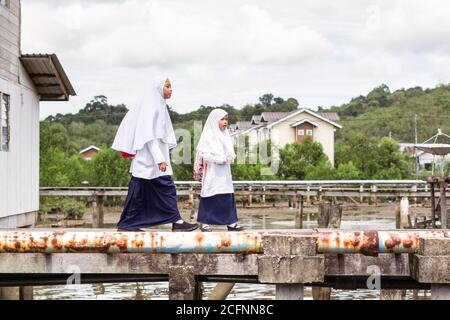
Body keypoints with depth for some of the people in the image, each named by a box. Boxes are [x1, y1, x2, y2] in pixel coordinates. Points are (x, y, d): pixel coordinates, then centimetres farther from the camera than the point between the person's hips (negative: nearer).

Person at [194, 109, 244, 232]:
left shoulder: (226, 135, 14)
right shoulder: (208, 135, -6)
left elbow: (230, 151, 18)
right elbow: (203, 153, -13)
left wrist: (231, 156, -5)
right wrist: (220, 159, -18)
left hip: (224, 171, 6)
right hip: (211, 171, -6)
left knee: (228, 196, 5)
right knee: (209, 195, -2)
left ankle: (231, 222, 8)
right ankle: (205, 222, 5)